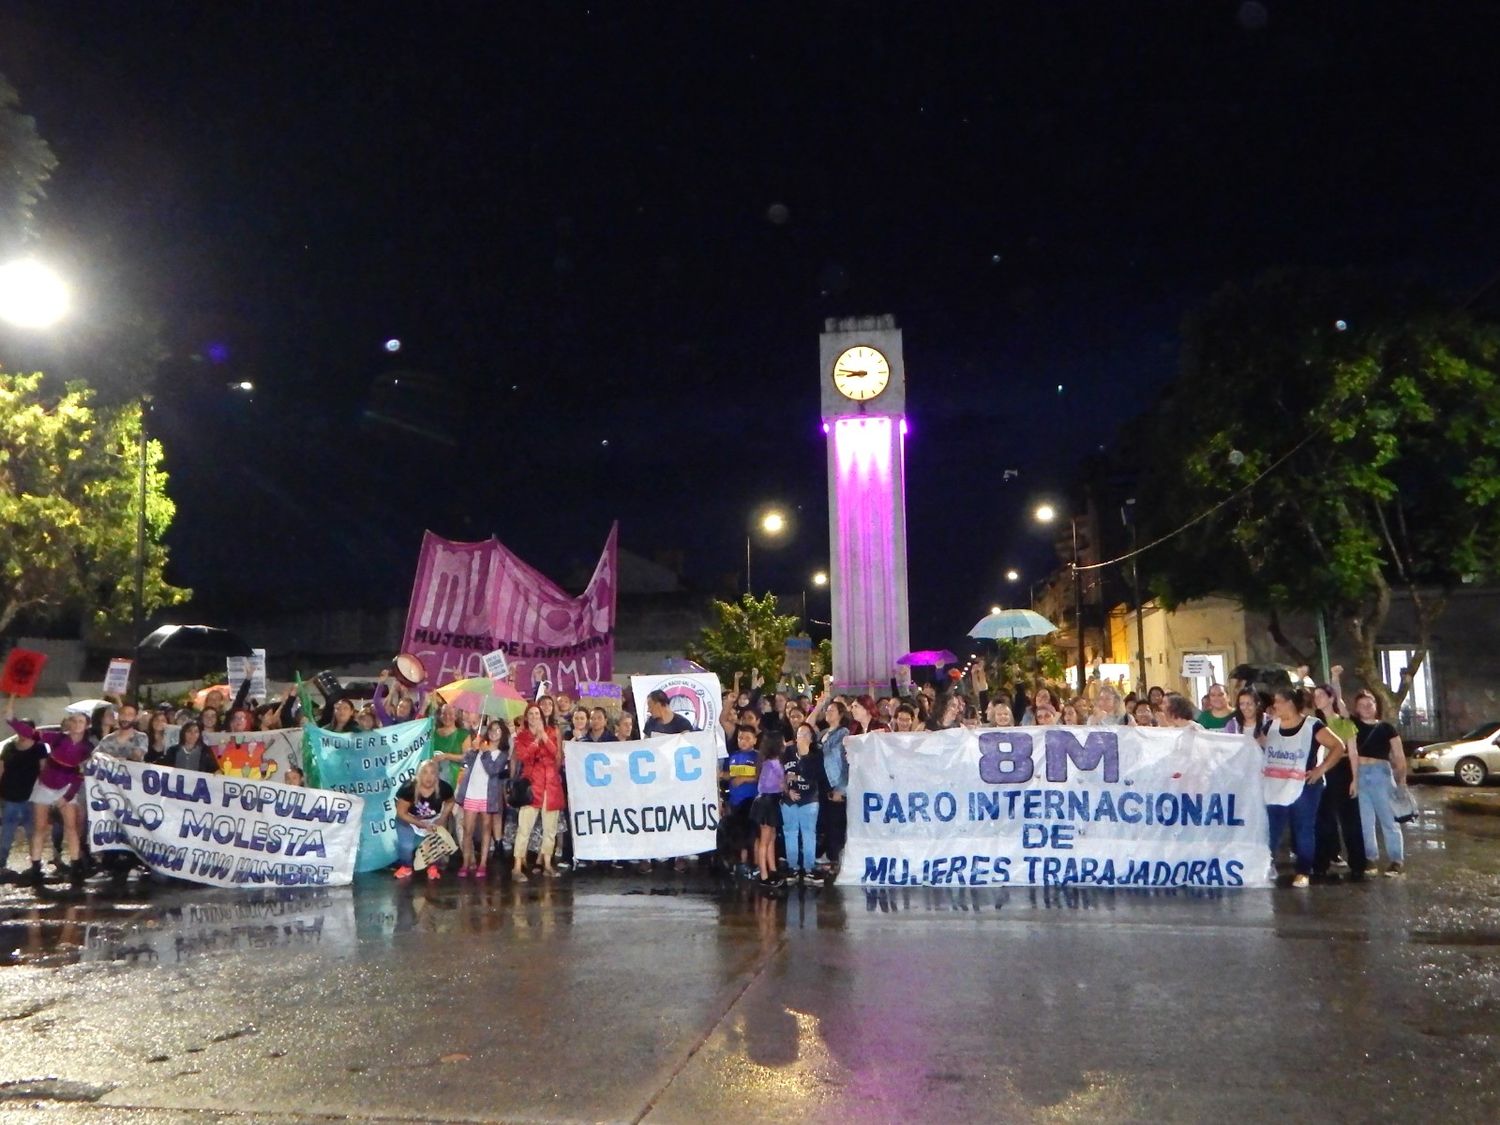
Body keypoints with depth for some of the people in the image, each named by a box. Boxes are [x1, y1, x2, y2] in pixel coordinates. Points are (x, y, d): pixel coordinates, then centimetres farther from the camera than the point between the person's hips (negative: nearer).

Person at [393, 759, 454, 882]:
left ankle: (433, 867, 12)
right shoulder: (409, 788, -30)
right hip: (409, 820, -2)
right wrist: (423, 824, -26)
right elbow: (401, 813, -21)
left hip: (433, 820, 2)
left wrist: (442, 818, -13)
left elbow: (450, 802, 0)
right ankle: (405, 867, 12)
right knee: (407, 845, -19)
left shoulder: (443, 788, -24)